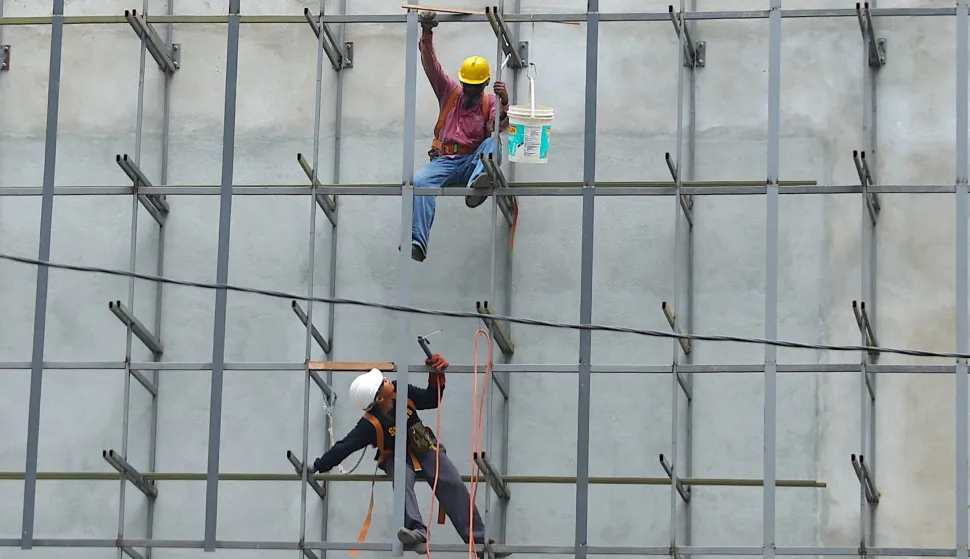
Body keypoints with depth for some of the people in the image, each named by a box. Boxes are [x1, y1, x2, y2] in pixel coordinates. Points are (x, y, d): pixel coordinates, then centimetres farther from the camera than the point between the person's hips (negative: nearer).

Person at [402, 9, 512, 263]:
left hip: (472, 161, 0)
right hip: (444, 160, 1)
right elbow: (430, 64, 3)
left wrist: (504, 103, -33)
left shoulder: (490, 102, 10)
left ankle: (476, 186, -63)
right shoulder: (450, 91, 15)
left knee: (492, 144, -32)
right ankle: (417, 243, -46)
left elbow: (500, 126, -12)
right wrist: (427, 33, -14)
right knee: (420, 182, -32)